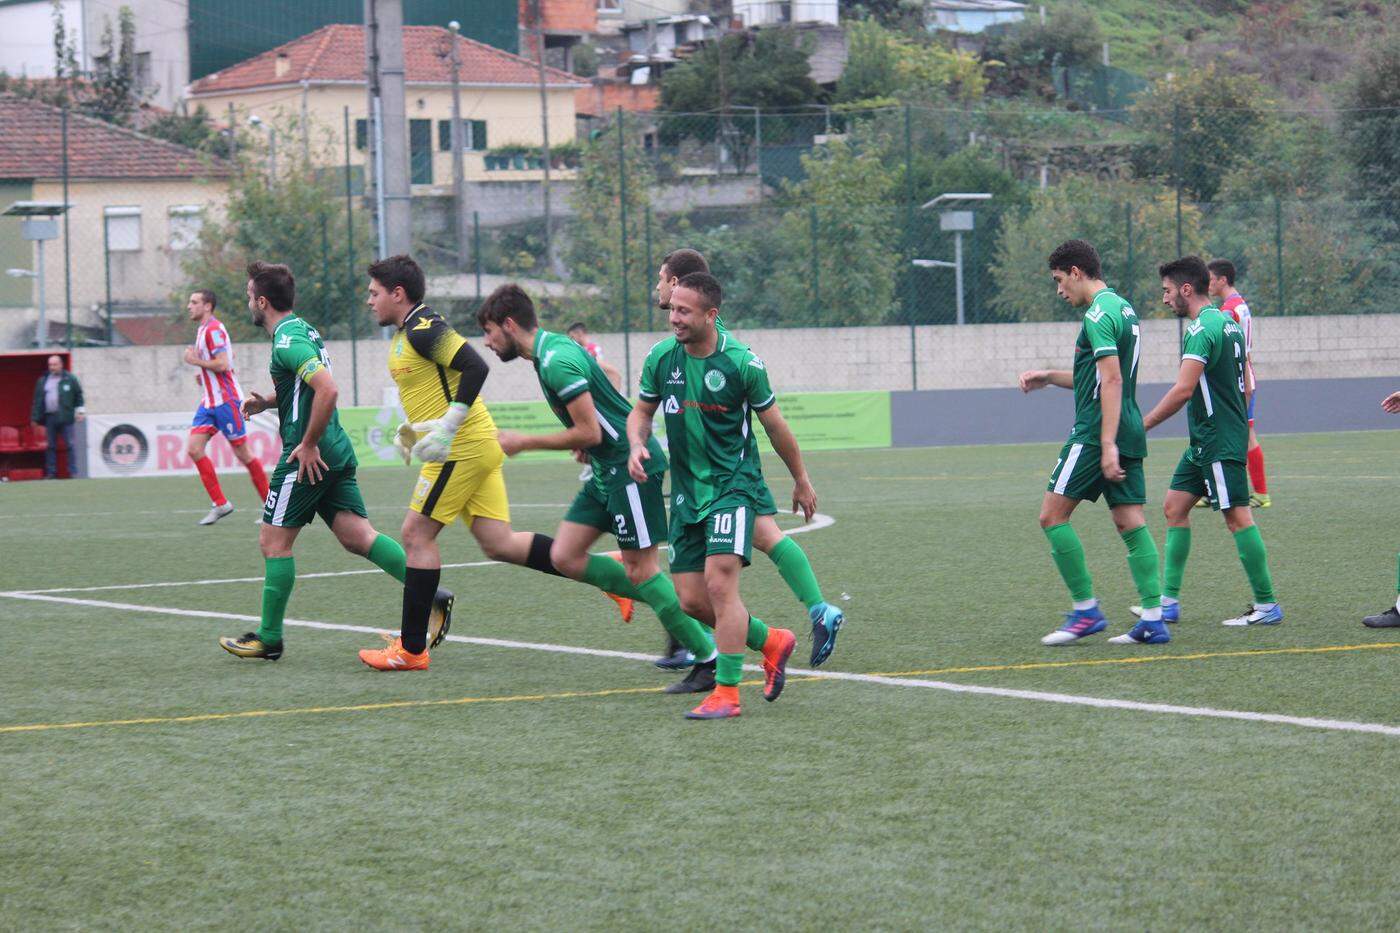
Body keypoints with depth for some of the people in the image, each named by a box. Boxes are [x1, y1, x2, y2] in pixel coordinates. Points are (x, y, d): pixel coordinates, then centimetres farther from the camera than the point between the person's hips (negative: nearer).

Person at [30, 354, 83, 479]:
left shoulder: (70, 379, 3)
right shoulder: (42, 381, 12)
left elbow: (79, 395, 6)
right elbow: (37, 401, 11)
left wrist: (79, 411, 0)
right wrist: (35, 418, 7)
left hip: (65, 417, -3)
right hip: (49, 417, 3)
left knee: (70, 445, -4)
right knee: (51, 446, 6)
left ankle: (72, 472, -2)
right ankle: (51, 473, 10)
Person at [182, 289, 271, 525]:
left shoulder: (213, 330, -14)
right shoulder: (203, 329, 16)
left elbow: (223, 364, -24)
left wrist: (196, 361, -12)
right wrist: (203, 374, 13)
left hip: (226, 400, -9)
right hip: (210, 401, 9)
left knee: (243, 453, -3)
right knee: (194, 449, -3)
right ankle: (220, 504, 0)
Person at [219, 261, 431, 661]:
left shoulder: (288, 341, -15)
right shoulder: (302, 330, 17)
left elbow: (327, 390, -27)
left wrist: (308, 445, -20)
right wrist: (268, 400, 15)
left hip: (308, 457, -9)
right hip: (335, 452, 9)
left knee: (274, 541, 2)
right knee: (358, 537, 2)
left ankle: (269, 638, 8)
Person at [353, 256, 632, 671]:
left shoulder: (423, 328, -13)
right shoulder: (405, 334, 19)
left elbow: (474, 368, -24)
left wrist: (446, 428, -25)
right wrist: (414, 429, 16)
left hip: (462, 447, -10)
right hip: (477, 446, 10)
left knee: (417, 535, -5)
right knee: (499, 543, 5)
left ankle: (411, 649, -1)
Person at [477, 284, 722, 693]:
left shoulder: (557, 361, -20)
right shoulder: (554, 347, 12)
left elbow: (589, 433, -22)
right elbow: (608, 374, 26)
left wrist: (524, 443, -13)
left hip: (631, 465, -10)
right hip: (607, 469, 10)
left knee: (640, 569, -7)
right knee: (565, 556, 5)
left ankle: (710, 660, -1)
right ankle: (668, 606, 12)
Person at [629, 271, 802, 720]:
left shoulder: (742, 363, -11)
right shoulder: (661, 358, 0)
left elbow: (773, 424, 2)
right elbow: (641, 412, 14)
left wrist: (801, 480, 13)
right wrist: (637, 445, -9)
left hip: (734, 485, -5)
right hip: (686, 492, 5)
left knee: (720, 582, -20)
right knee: (692, 600, 2)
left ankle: (727, 693, -13)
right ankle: (772, 642, 26)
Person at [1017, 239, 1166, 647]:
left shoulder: (1099, 314, -13)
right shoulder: (1123, 308, 18)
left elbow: (1111, 380, -21)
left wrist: (1107, 444, -24)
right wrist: (1049, 377, 24)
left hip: (1096, 433, -9)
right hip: (1128, 433, 9)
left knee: (1053, 514, -2)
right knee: (1131, 523, 5)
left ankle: (1085, 610, -4)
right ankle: (1153, 619, -1)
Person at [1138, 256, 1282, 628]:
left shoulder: (1202, 328, -17)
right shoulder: (1228, 324, 15)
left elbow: (1184, 389, -23)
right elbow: (1244, 384, 21)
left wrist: (1142, 426, -17)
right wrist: (1243, 428, 27)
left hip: (1218, 441, -10)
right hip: (1204, 443, 10)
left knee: (1237, 515, -8)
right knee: (1175, 507, 11)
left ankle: (1267, 605, -5)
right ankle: (1169, 600, 12)